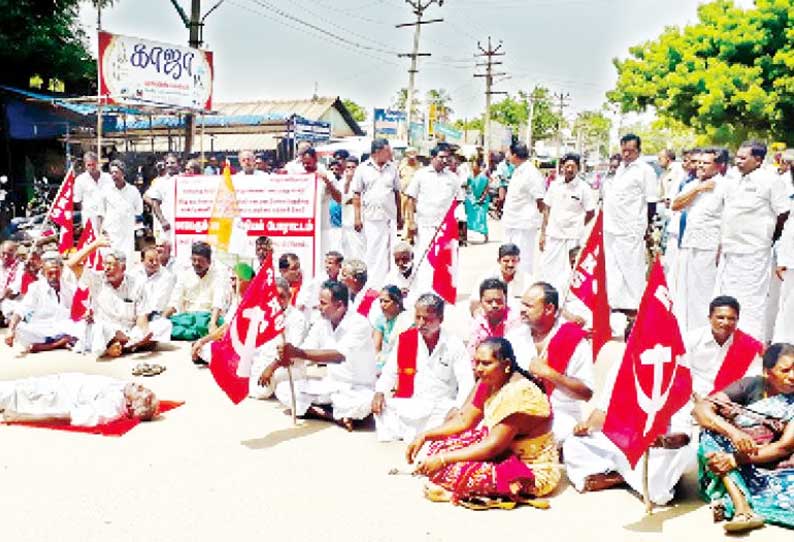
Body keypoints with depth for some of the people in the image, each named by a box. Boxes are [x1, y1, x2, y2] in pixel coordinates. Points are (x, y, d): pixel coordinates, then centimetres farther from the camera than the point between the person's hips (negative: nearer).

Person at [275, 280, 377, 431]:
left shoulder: (359, 324, -20)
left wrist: (298, 352, -42)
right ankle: (337, 415, -14)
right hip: (331, 384, 7)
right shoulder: (321, 324, 0)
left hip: (356, 389, -6)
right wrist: (288, 357, -27)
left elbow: (339, 355, -35)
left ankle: (318, 411, -11)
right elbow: (304, 353, -3)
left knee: (364, 403, -40)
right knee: (282, 389, -7)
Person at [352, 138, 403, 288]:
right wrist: (357, 217, -4)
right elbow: (357, 195, 2)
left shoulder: (392, 168, 10)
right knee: (372, 251, 0)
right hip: (370, 218, -2)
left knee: (387, 251, 2)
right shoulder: (363, 169, 2)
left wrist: (399, 217, 12)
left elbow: (397, 193, 14)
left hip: (389, 217, 2)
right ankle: (371, 283, 7)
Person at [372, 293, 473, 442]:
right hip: (408, 405, 2)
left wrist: (457, 410, -25)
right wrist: (380, 392, -8)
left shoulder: (454, 345, -3)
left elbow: (466, 385, -8)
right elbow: (390, 372, 12)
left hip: (440, 407, -2)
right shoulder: (405, 339, 6)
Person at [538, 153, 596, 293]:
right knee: (544, 268, 5)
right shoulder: (555, 185, 5)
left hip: (572, 237, -4)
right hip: (552, 235, 4)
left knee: (566, 273, 0)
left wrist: (576, 226, 6)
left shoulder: (583, 188, -5)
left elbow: (590, 213, 1)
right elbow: (546, 210, 9)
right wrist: (543, 233, 6)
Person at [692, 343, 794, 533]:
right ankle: (743, 509, -38)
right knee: (711, 434, -27)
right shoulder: (750, 386, -3)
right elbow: (701, 409, -15)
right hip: (741, 472, 1)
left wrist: (736, 459, -24)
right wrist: (733, 432, -33)